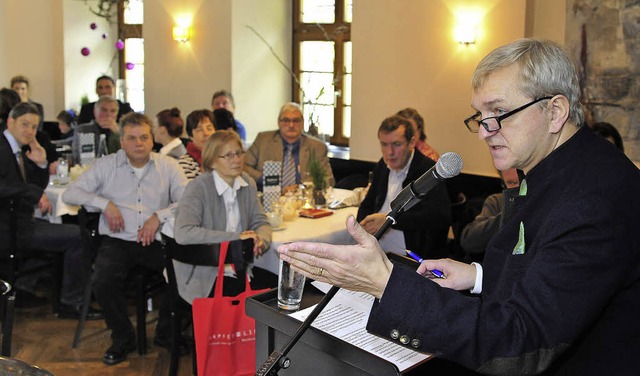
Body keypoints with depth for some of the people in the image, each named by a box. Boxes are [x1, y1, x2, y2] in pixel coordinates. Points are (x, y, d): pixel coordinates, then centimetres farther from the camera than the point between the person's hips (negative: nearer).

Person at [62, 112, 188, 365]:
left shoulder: (168, 166, 7)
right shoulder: (106, 165, 8)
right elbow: (70, 194, 4)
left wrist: (159, 216, -15)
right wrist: (105, 203, -9)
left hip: (156, 241, 0)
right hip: (117, 241, 0)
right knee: (102, 282, -27)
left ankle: (166, 333, 4)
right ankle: (123, 338, 2)